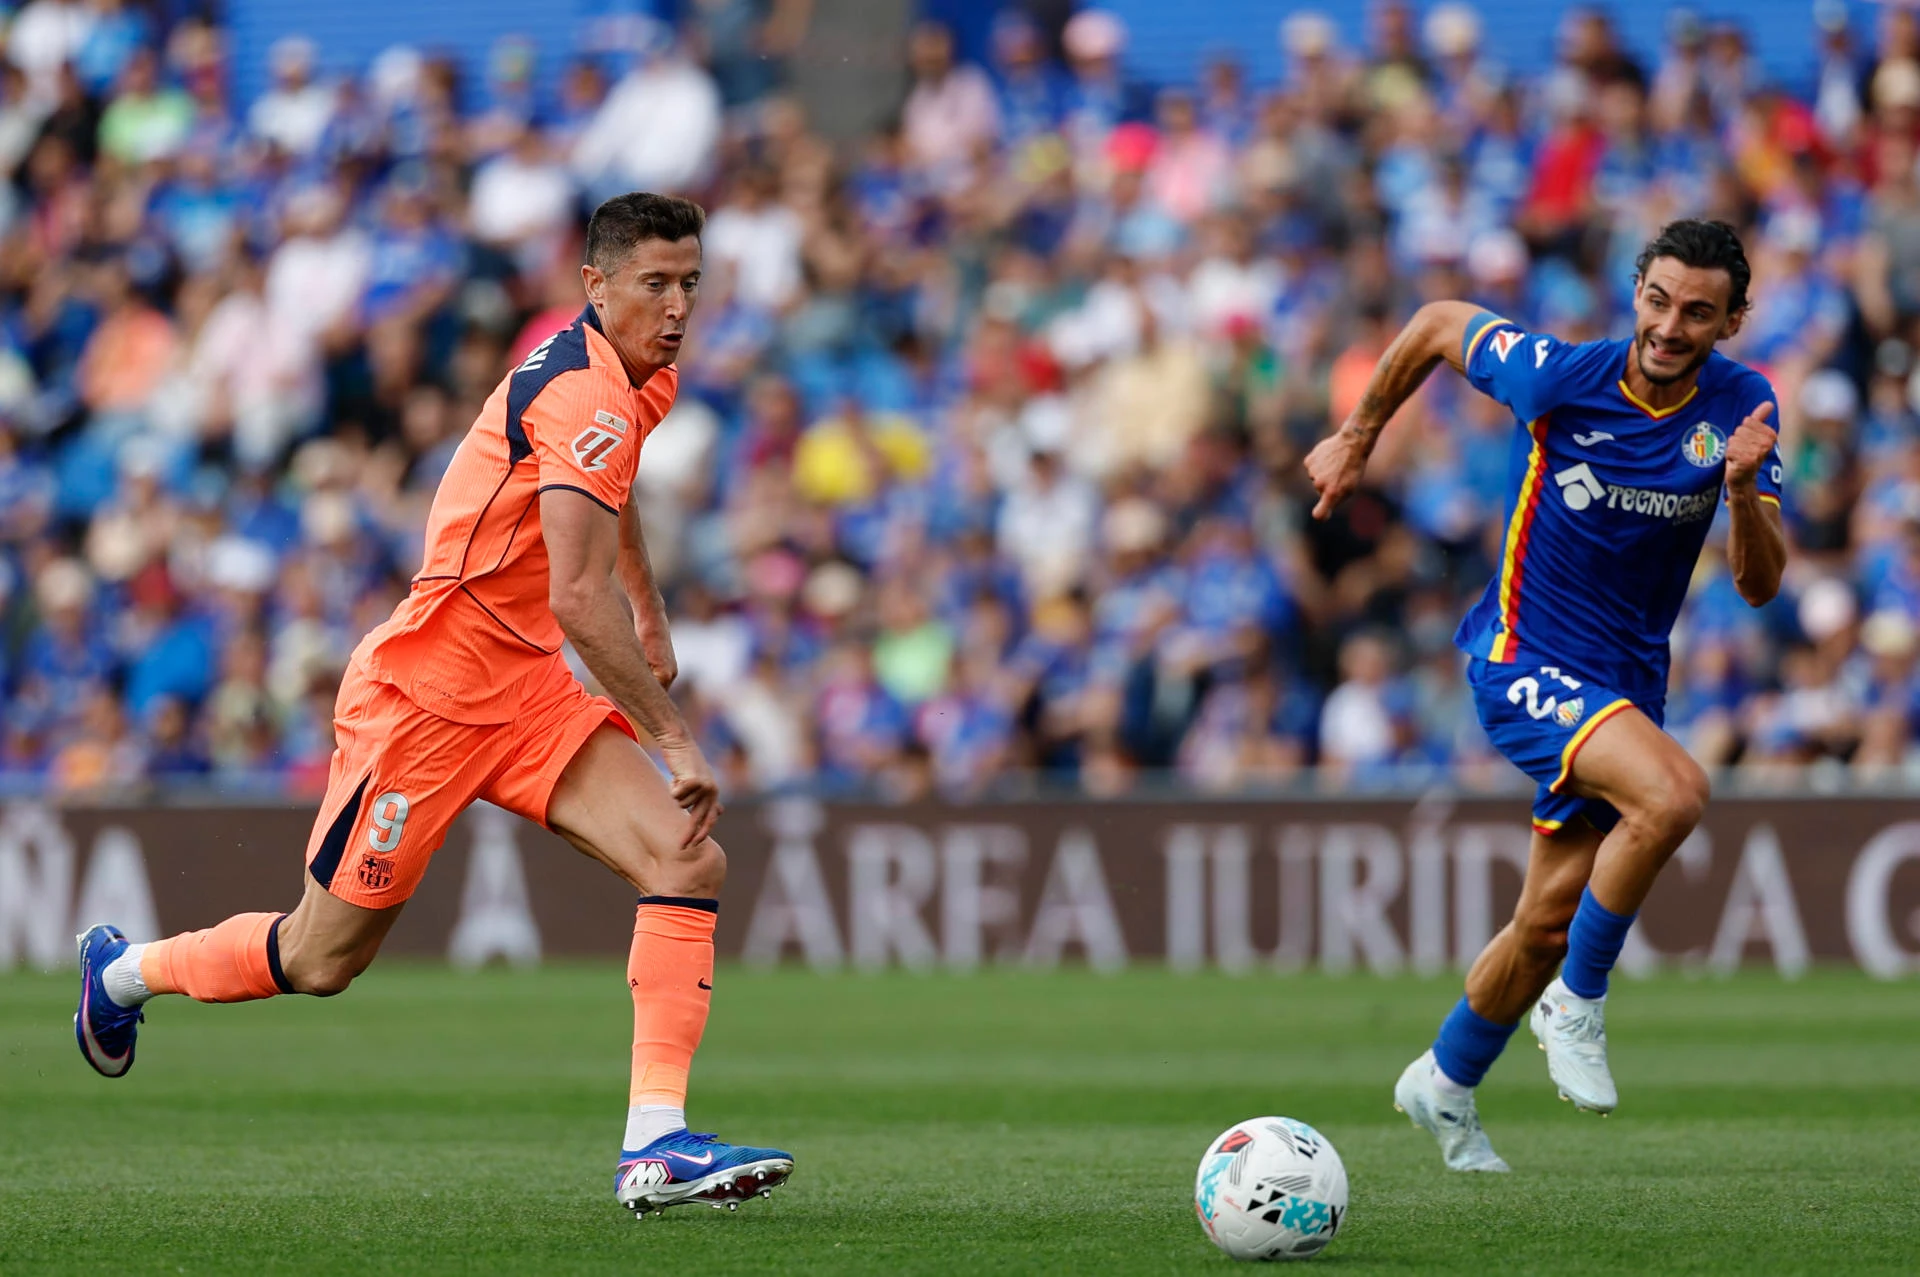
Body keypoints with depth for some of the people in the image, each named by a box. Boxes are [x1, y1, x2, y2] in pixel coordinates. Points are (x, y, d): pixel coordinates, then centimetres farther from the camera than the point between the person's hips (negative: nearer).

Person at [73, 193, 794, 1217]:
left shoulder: (635, 380, 8)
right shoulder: (585, 395, -23)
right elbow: (577, 597, -32)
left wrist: (649, 612, 39)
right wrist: (673, 740, -29)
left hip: (526, 692, 9)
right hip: (429, 689, -9)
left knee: (689, 865, -13)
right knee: (320, 960, 5)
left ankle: (656, 1144, -19)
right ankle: (122, 971, 34)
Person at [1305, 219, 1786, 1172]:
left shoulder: (1741, 408, -8)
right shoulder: (1558, 377, -18)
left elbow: (1758, 584, -10)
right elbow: (1441, 322, 1)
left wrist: (1743, 490, -30)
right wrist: (1357, 439, 10)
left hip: (1627, 682, 5)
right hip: (1523, 661, -5)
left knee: (1548, 923, 12)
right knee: (1671, 792, -31)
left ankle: (1445, 1085, 37)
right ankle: (1577, 1003, -11)